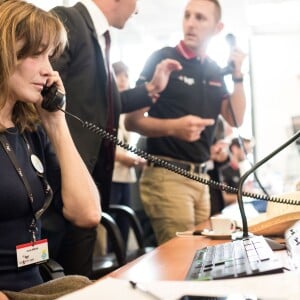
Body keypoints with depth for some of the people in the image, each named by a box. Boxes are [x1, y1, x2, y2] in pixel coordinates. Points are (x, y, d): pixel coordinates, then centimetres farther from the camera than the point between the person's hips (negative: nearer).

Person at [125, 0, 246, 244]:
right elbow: (132, 121, -11)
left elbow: (236, 119, 7)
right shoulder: (163, 59, -7)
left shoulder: (214, 72, 12)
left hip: (200, 177, 7)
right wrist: (173, 127, -28)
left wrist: (237, 75, -2)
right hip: (166, 175, -7)